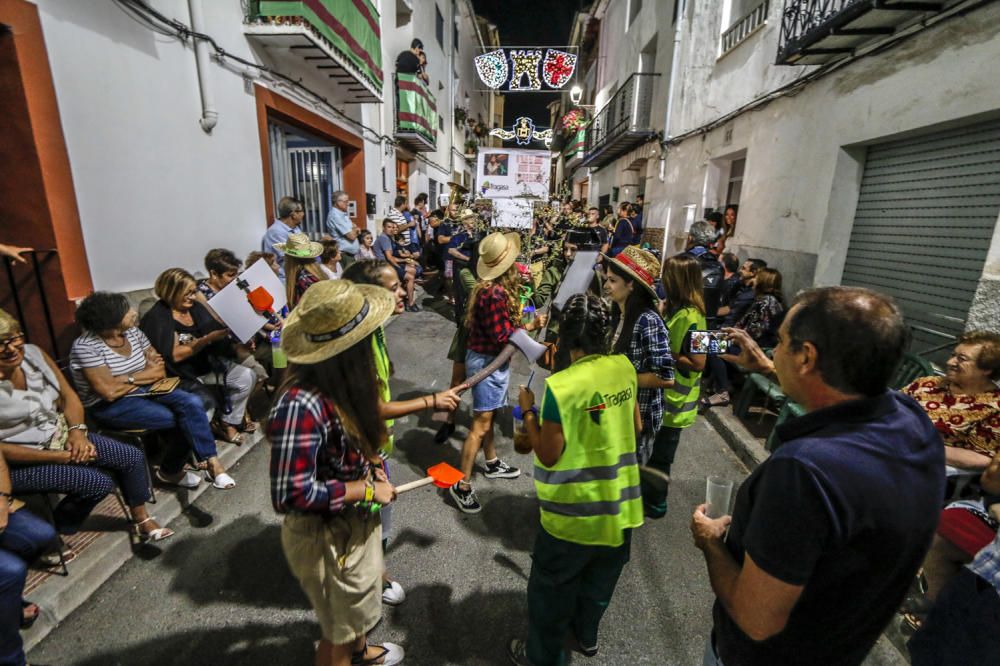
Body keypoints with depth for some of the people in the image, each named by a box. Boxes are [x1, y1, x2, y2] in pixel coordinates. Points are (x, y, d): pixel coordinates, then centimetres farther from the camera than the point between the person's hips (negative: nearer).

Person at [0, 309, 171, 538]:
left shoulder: (33, 354, -8)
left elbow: (68, 395, 3)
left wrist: (77, 430, -12)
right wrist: (60, 457, -18)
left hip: (59, 435, 6)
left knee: (133, 457, -1)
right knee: (99, 482, -21)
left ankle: (141, 520, 18)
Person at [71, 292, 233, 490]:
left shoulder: (133, 332, 2)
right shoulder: (85, 347, -17)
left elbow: (159, 371, 4)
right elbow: (109, 391, -23)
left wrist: (130, 378, -14)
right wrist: (142, 375, -10)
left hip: (143, 391, 6)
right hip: (110, 407, -6)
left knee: (192, 404, -23)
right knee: (182, 420, -21)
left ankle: (211, 461, -17)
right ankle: (172, 471, 1)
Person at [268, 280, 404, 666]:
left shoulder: (340, 381, -10)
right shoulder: (301, 404, -35)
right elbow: (291, 495, -31)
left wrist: (370, 465, -4)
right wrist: (366, 489, -23)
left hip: (358, 519, 8)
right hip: (327, 536, -8)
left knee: (356, 604, 34)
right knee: (338, 629, 21)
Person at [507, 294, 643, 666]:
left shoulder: (560, 386, -26)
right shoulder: (624, 367, -8)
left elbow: (548, 454, -19)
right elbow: (636, 426, 5)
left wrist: (527, 411, -8)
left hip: (575, 513, -6)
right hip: (618, 504, 6)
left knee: (553, 590, 20)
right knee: (600, 580, 30)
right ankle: (586, 634, 55)